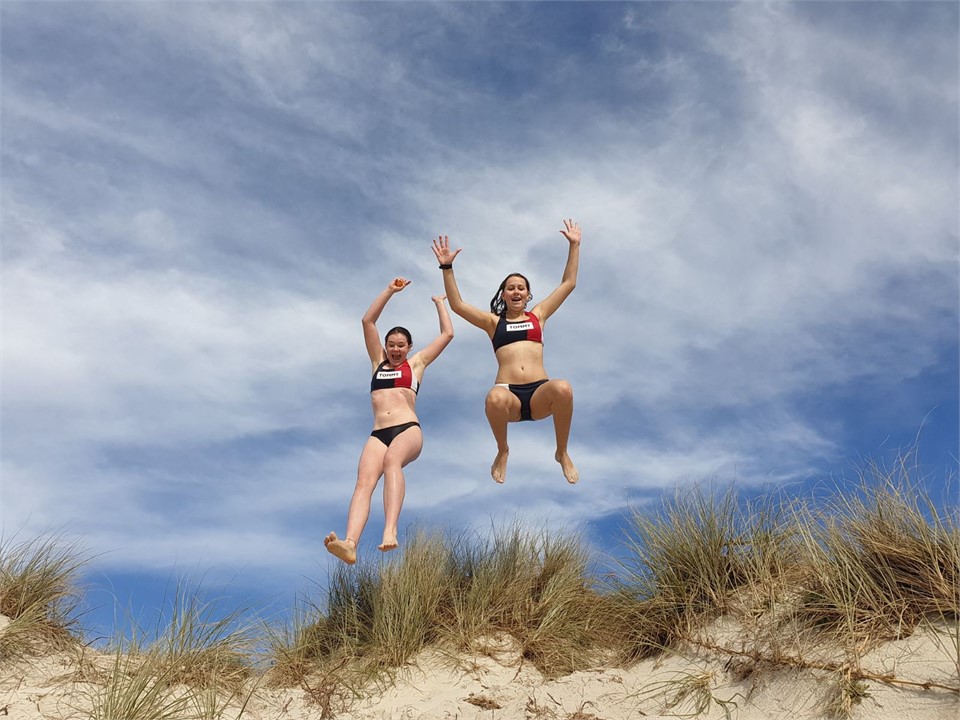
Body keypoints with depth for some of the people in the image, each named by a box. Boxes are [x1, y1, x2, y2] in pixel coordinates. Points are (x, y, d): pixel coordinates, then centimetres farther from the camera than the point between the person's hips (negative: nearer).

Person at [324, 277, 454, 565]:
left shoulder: (416, 363, 20)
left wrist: (439, 302, 33)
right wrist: (390, 291, 19)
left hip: (408, 430, -2)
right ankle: (349, 544, -48)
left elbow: (447, 333, 21)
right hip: (378, 434, 2)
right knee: (364, 482, -26)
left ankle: (390, 532, -52)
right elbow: (368, 321, 21)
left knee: (392, 459, -37)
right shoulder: (378, 362, 26)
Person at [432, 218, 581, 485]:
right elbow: (457, 305, 11)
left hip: (540, 395, 1)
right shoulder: (493, 322, 20)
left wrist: (574, 246, 22)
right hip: (509, 395, -1)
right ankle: (502, 452, -4)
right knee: (495, 398, -39)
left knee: (563, 388, -36)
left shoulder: (538, 315, 22)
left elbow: (568, 283, 23)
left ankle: (562, 453, -8)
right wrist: (447, 267, 4)